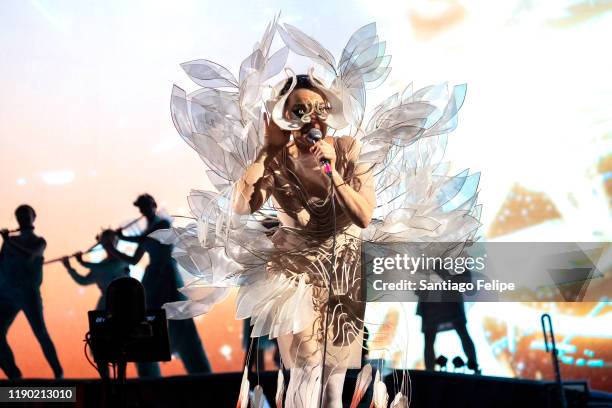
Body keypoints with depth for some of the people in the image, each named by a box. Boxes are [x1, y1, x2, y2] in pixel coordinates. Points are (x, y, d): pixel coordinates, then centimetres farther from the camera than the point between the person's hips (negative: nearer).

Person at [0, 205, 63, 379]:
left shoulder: (39, 241, 10)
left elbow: (29, 256, -12)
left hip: (29, 293, -4)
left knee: (41, 334, -11)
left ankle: (58, 374, -1)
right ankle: (14, 376, 0)